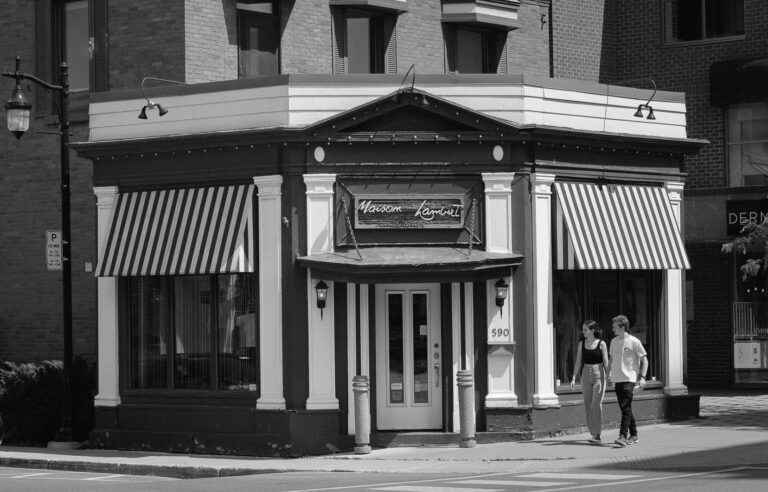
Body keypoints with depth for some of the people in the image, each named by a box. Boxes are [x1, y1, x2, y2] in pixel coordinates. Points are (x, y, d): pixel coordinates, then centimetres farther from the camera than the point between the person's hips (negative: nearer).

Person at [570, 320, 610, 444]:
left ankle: (597, 435, -14)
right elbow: (578, 362, 7)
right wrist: (573, 378, -1)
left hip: (599, 375, -4)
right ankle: (593, 433, 15)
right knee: (588, 406, 5)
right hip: (586, 376, 4)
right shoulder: (581, 344, 7)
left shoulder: (601, 344, -4)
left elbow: (606, 363, -3)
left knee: (596, 405, -13)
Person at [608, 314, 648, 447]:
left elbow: (644, 360, -1)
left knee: (626, 408, -14)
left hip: (629, 379, -6)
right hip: (617, 380, 6)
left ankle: (623, 436, -20)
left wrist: (642, 377, -9)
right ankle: (633, 435, 19)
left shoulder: (634, 342, -5)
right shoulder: (614, 342, 13)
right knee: (624, 409, 9)